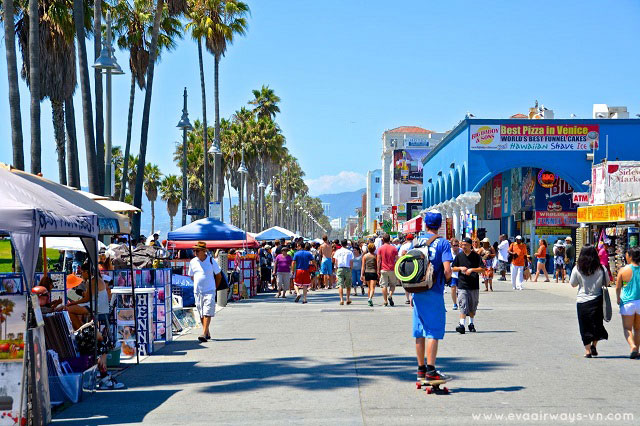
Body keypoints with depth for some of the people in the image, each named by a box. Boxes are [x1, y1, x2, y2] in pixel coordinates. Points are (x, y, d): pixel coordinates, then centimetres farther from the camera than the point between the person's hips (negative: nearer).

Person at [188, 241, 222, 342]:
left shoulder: (211, 261, -4)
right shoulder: (193, 262, 4)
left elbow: (219, 276, 7)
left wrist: (214, 287, 10)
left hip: (209, 291, -4)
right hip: (197, 292, 4)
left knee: (207, 313, -12)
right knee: (201, 314, 8)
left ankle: (204, 334, -18)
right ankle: (207, 333, 20)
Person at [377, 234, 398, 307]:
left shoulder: (380, 248, -1)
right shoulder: (394, 248, 2)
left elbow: (378, 260, -2)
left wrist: (378, 270, 3)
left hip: (383, 270, -1)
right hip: (392, 270, 1)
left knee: (384, 286, 3)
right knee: (392, 284, 13)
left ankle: (385, 301, 0)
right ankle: (390, 296, -12)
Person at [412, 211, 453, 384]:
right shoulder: (443, 243, -6)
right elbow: (447, 270, -16)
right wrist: (446, 278, 6)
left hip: (418, 292, 5)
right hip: (434, 293, -5)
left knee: (419, 331, 11)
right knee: (433, 331, -3)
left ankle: (421, 369, 18)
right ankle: (430, 370, -7)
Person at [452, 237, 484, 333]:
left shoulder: (476, 256, -1)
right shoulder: (459, 256, 6)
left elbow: (482, 269, -4)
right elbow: (453, 268, 13)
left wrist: (472, 269, -18)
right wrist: (461, 268, -7)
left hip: (474, 286, 0)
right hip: (462, 285, 0)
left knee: (473, 306, 11)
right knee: (463, 305, -12)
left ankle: (471, 324, 28)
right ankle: (462, 324, -18)